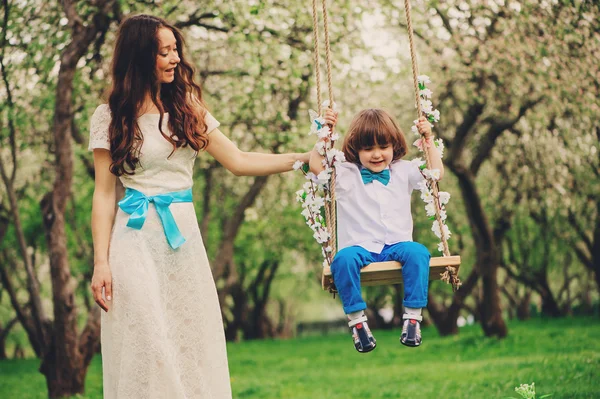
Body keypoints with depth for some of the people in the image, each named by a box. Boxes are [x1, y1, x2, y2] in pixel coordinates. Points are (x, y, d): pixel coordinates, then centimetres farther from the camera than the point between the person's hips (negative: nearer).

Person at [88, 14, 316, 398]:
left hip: (183, 237, 4)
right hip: (136, 238, -4)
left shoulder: (187, 109, 10)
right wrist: (101, 262, -9)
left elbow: (238, 161, 9)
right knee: (145, 345, -3)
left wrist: (303, 159, 1)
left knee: (193, 342, 4)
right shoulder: (112, 117, -1)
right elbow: (104, 194, -2)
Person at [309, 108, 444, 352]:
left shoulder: (403, 172, 17)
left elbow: (436, 172, 15)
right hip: (360, 247, -1)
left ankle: (412, 316, -26)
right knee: (343, 259, -36)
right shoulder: (345, 174, 10)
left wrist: (428, 139, 9)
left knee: (418, 252, -33)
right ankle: (356, 319, -26)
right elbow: (316, 166, -2)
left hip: (396, 244, 2)